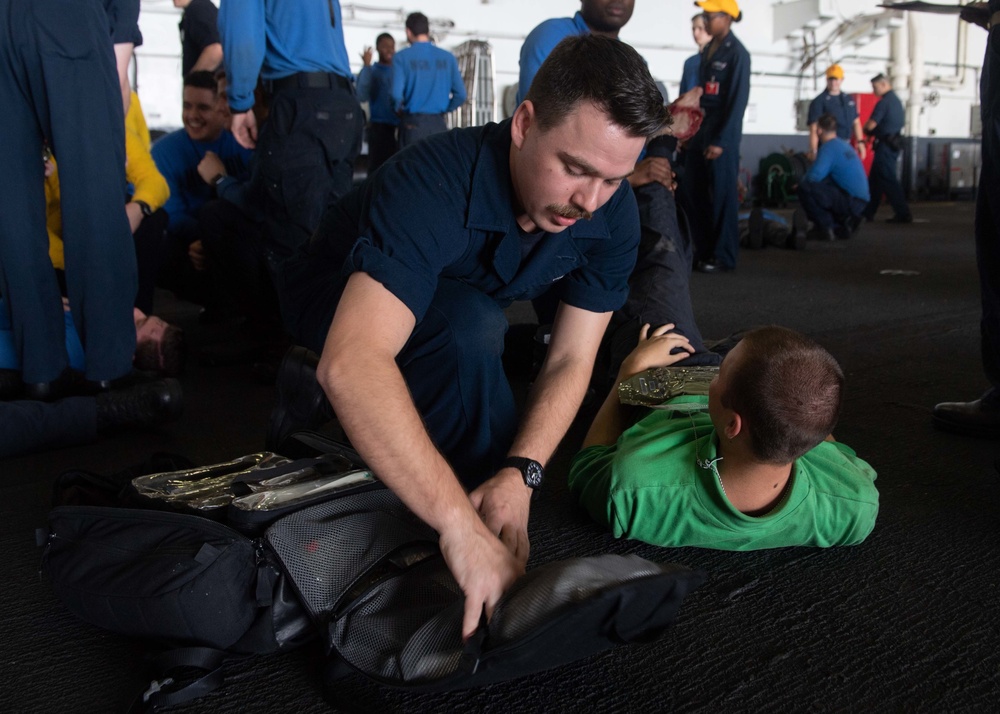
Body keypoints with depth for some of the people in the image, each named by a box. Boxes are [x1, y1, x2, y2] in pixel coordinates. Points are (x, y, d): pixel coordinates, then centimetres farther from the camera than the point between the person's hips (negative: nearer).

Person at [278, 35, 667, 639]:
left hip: (465, 320, 6)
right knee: (469, 325, -34)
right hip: (342, 308, -6)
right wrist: (463, 525, -58)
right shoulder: (437, 182, -40)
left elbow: (572, 358, -18)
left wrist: (521, 474, -36)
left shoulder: (612, 211, -21)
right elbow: (352, 362, -53)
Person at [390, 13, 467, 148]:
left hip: (412, 123, -2)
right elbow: (460, 95, -1)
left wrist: (400, 109, 5)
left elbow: (397, 93, -15)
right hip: (438, 124, 2)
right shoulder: (448, 57, 3)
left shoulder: (402, 57, -4)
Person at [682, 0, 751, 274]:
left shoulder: (737, 53, -8)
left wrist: (721, 140, -15)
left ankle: (723, 256, 7)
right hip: (699, 129, 7)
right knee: (692, 191, 8)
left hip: (722, 132, -7)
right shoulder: (707, 51, 13)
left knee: (722, 194, -1)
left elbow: (738, 100, -11)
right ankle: (703, 250, 18)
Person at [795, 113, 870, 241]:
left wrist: (802, 181, -1)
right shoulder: (845, 145, 17)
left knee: (804, 189, -16)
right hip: (860, 200, 9)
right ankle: (844, 222, 13)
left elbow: (814, 176, -23)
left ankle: (826, 229, -8)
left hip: (850, 201, -9)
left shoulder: (828, 147, -12)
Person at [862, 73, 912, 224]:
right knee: (875, 179, 15)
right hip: (894, 142, 10)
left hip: (885, 145, -10)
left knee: (888, 180, -7)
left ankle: (903, 214, -8)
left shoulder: (884, 102, -16)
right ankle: (868, 212, 20)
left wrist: (865, 128, 3)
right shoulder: (897, 101, 15)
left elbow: (871, 125, -21)